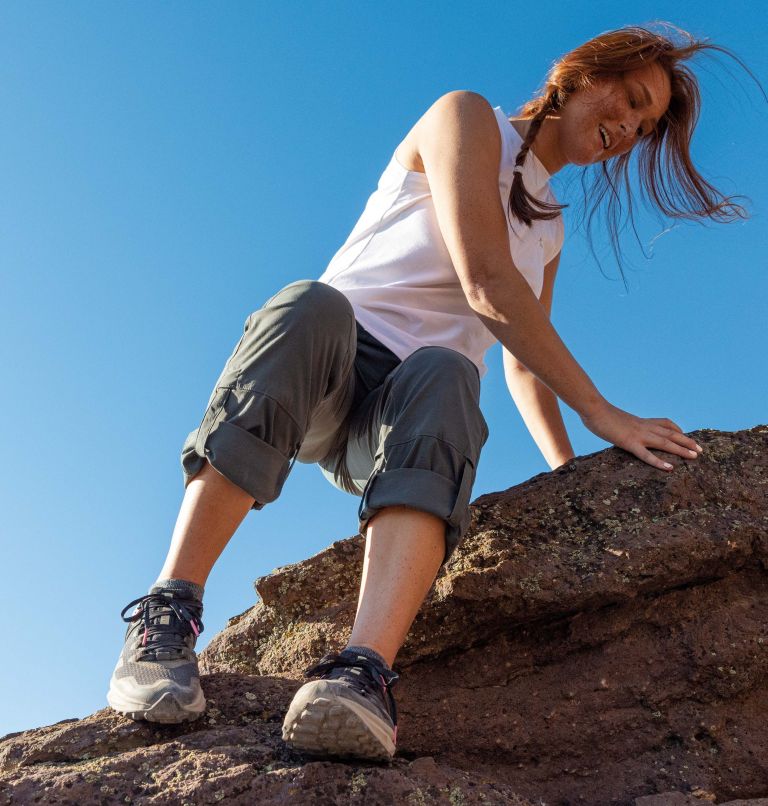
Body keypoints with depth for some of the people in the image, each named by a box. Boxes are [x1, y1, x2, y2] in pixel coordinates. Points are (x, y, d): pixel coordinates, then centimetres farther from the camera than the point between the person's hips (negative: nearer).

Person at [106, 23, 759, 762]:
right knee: (311, 304, -38)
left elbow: (523, 367, 23)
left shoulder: (549, 229, 23)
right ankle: (166, 617, -42)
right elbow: (485, 285, -13)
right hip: (315, 379, -3)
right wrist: (602, 414, -13)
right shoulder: (467, 118, 2)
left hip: (400, 419, 4)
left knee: (445, 372, -33)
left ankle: (363, 673, -57)